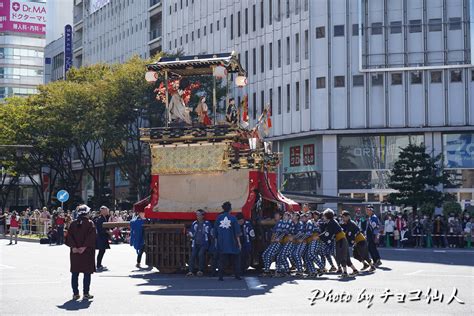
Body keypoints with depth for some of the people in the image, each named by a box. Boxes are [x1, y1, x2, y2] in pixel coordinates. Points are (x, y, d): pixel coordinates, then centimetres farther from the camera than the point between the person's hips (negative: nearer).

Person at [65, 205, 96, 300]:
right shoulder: (90, 223, -6)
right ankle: (86, 293, 2)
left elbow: (69, 236, -3)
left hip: (75, 252, 3)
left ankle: (75, 293, 8)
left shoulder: (73, 223, 4)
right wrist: (85, 247, -15)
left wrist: (73, 247, -7)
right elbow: (91, 236, -15)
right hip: (87, 252, -3)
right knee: (87, 273, 3)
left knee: (75, 273, 9)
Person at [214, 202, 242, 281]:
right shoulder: (233, 218, -4)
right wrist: (239, 242, 1)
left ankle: (221, 276, -2)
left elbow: (215, 231, 7)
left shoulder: (218, 218, 2)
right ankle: (237, 275, 8)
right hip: (232, 243, -2)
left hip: (221, 243, 2)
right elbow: (237, 232, -3)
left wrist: (217, 239, 18)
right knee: (236, 259, 10)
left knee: (222, 260, 4)